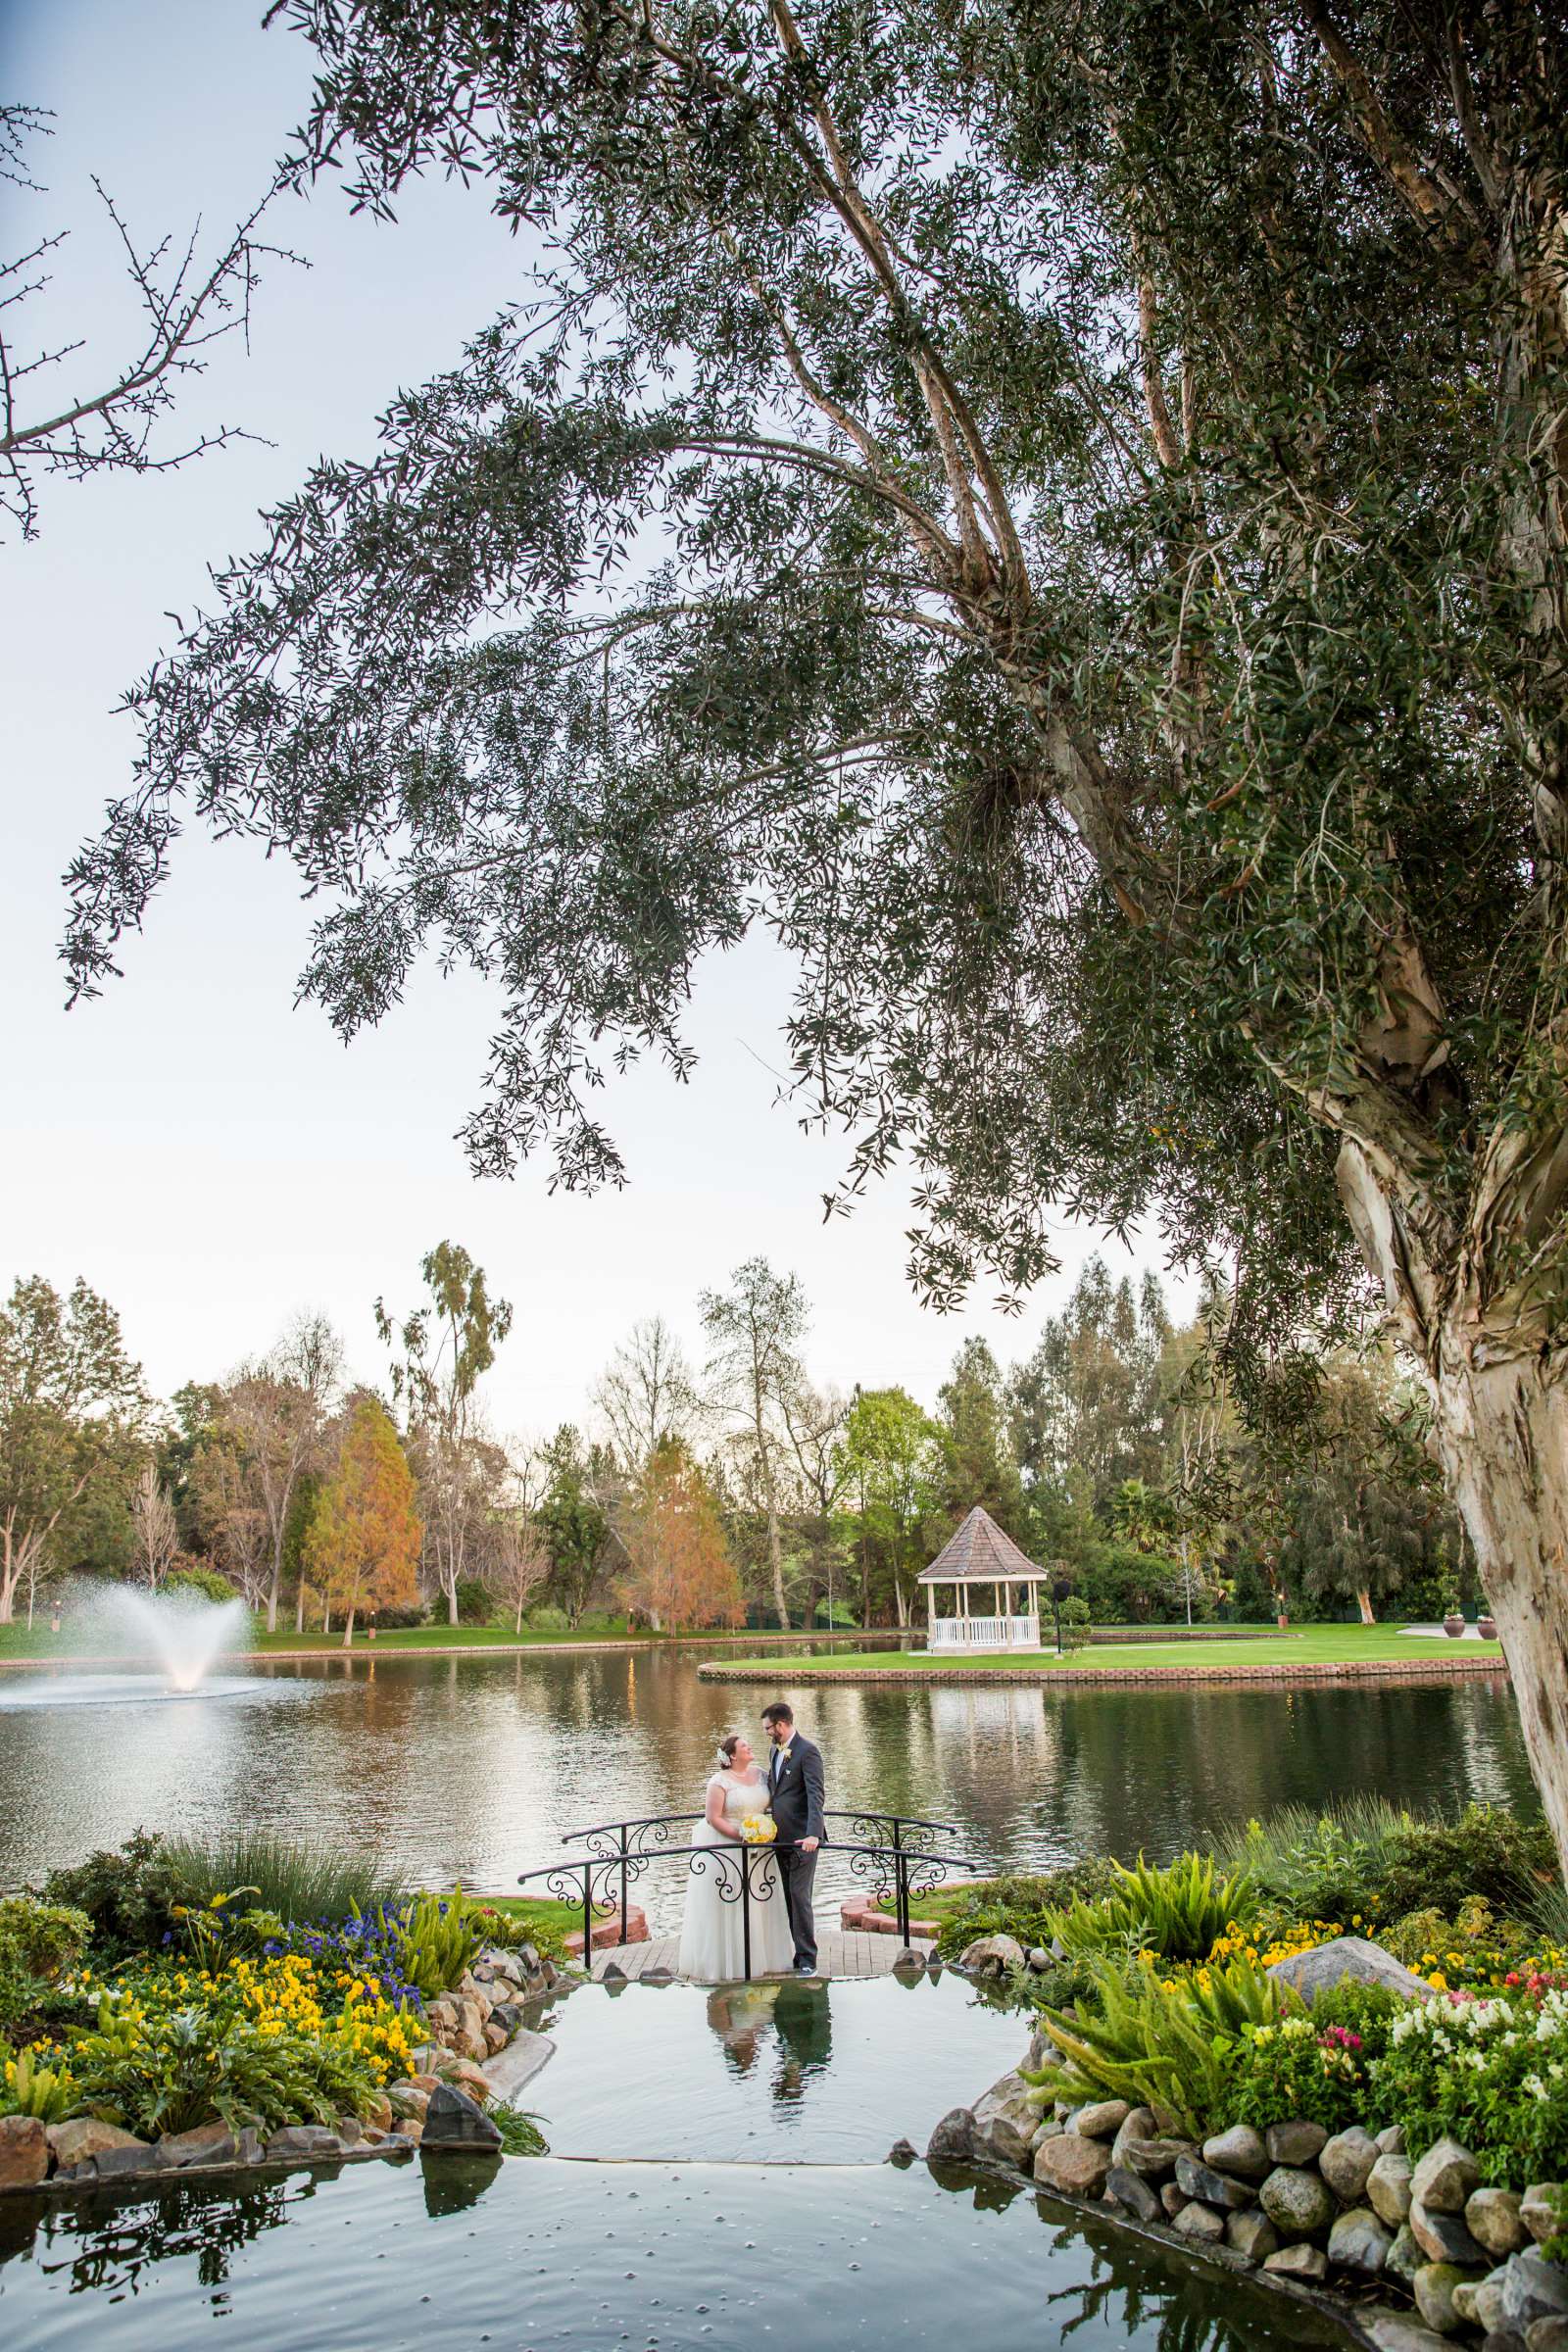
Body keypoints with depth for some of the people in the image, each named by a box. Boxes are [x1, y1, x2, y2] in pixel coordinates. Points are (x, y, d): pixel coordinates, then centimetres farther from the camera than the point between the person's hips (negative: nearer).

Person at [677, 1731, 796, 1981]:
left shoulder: (759, 1772, 5)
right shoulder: (720, 1781, -14)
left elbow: (768, 1801, 18)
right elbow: (712, 1818, -16)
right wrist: (740, 1836, -21)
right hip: (724, 1846, -6)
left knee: (758, 1902, 9)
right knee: (726, 1905, -1)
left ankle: (758, 1956, 20)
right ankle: (725, 1962, 6)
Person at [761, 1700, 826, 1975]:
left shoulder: (808, 1750, -13)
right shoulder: (776, 1750, 14)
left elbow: (816, 1794, -22)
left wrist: (813, 1834, -32)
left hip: (802, 1838, -8)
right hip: (781, 1838, 8)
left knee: (800, 1897, -7)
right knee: (789, 1898, 10)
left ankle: (807, 1961, 0)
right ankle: (797, 1953, 18)